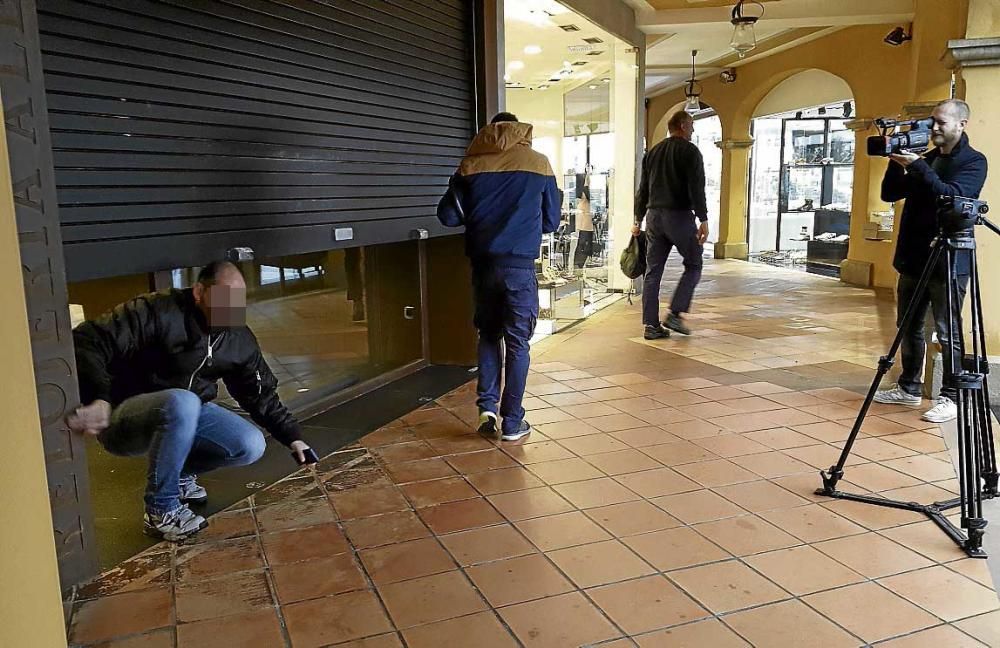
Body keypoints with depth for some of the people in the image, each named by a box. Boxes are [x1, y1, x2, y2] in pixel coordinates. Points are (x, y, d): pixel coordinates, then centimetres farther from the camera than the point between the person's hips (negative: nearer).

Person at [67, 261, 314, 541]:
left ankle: (180, 472, 14)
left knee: (251, 446, -16)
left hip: (187, 413, 6)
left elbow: (260, 394, 7)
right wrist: (97, 399, -45)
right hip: (122, 418, -6)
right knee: (182, 402, -39)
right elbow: (87, 341, -30)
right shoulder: (158, 312, -22)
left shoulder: (240, 339, -2)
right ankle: (161, 511, -20)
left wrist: (292, 437, 2)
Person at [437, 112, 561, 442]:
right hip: (520, 264, -2)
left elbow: (448, 216, 4)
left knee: (488, 335, 19)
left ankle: (487, 406, 9)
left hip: (483, 263, 2)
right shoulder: (538, 163, 4)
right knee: (517, 342, 7)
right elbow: (551, 220, 9)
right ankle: (512, 422, 11)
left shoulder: (471, 164, 5)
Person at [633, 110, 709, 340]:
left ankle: (650, 325, 5)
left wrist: (638, 220, 21)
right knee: (693, 266, 8)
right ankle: (675, 313, -1)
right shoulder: (690, 151, -4)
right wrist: (703, 220, -11)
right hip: (679, 216, -6)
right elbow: (696, 189, -12)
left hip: (654, 216, 6)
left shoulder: (653, 152, 16)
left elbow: (642, 189, 17)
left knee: (653, 271, 5)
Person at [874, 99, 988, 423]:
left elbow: (952, 196, -21)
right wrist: (897, 162, -4)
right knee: (909, 327, 12)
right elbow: (889, 194, 10)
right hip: (914, 258, 7)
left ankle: (950, 398, 5)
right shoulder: (927, 158, 15)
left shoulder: (973, 161, -4)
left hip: (948, 262, -7)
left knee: (947, 333, -3)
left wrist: (917, 166, -23)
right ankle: (909, 388, 24)